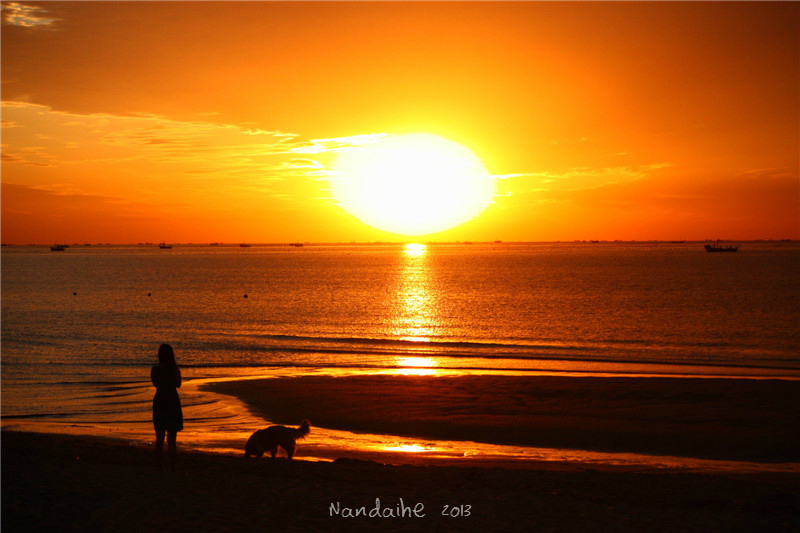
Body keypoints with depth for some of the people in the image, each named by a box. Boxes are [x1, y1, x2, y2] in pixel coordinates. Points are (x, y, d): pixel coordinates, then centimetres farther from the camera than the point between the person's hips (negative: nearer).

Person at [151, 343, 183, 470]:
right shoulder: (175, 370, -11)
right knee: (172, 438, 7)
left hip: (159, 401, 1)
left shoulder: (155, 369, -8)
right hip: (173, 402, -1)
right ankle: (172, 467, 6)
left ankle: (160, 467, 9)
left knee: (159, 438, 10)